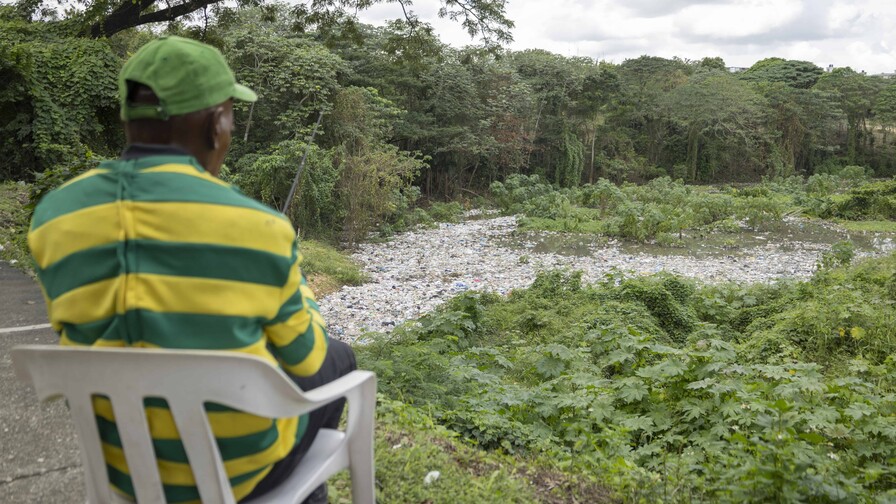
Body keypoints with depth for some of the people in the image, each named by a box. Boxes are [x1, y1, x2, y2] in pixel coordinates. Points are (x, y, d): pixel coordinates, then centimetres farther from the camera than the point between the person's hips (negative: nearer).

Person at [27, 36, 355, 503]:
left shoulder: (55, 218, -10)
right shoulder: (257, 226, -24)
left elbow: (85, 337, 4)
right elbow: (300, 358, -9)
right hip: (239, 458, -4)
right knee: (334, 360, 26)